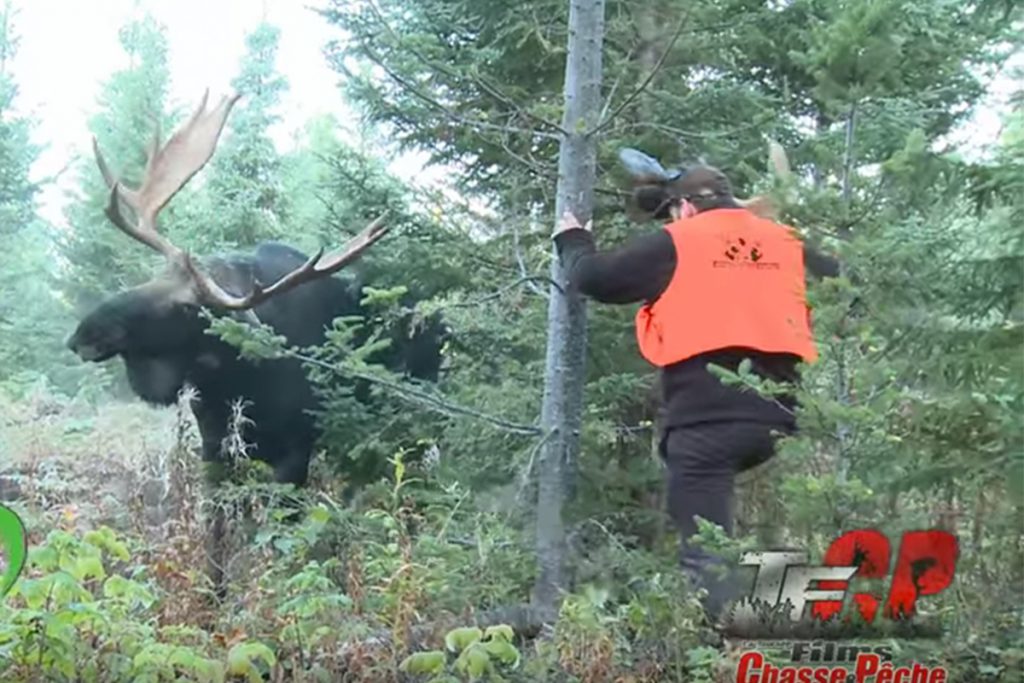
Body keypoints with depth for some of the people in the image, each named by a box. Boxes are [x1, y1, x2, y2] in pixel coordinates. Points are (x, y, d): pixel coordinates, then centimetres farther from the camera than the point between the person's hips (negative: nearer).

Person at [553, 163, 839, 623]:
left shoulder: (675, 243, 6)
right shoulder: (785, 243, 17)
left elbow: (594, 278, 9)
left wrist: (573, 240, 28)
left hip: (705, 415, -4)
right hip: (777, 411, 4)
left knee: (706, 548, -3)